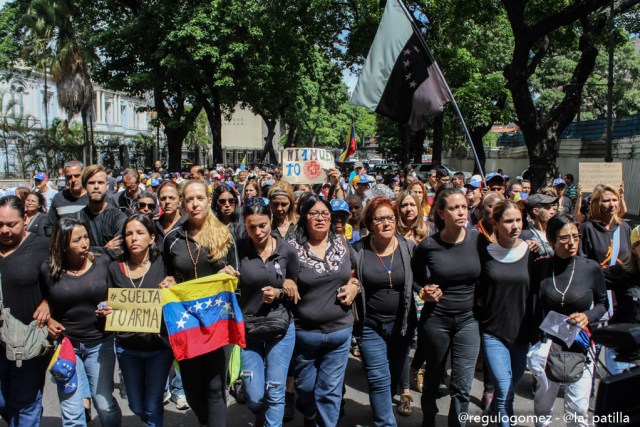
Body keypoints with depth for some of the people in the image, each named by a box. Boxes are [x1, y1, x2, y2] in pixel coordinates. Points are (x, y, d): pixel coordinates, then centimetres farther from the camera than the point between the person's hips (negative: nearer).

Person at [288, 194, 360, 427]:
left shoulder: (343, 244, 1)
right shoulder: (292, 249, -9)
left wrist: (355, 286, -4)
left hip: (340, 330, 1)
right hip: (305, 331, -1)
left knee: (331, 390, 8)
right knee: (306, 387, 18)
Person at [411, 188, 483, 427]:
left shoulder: (478, 239, -9)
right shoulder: (428, 245, -12)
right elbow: (415, 277, 4)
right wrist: (425, 292, -13)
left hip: (468, 319, 1)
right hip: (435, 319, 0)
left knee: (462, 386, 1)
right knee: (434, 377, 18)